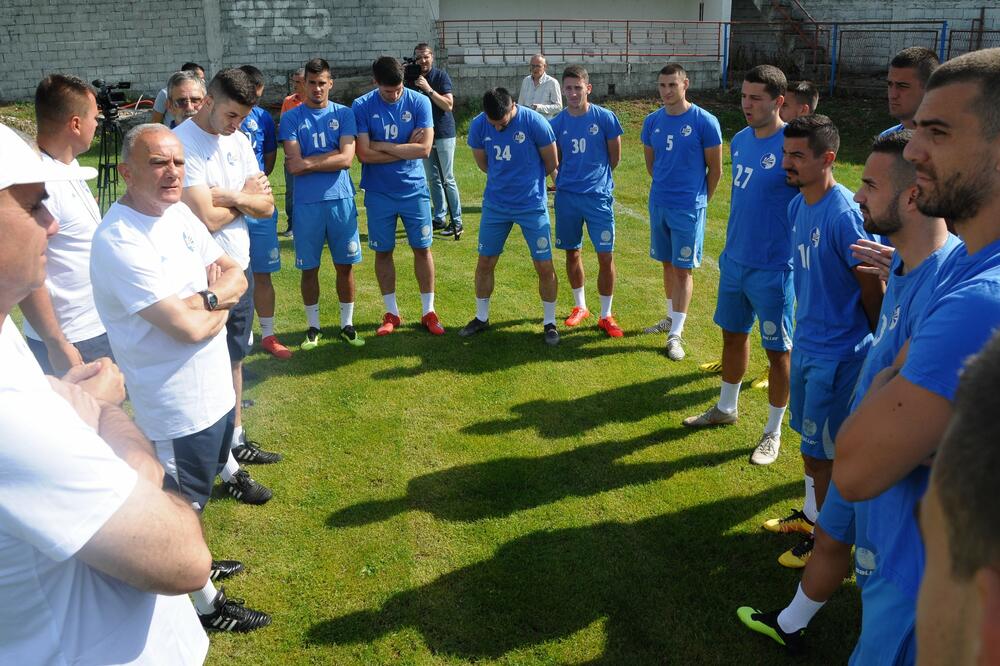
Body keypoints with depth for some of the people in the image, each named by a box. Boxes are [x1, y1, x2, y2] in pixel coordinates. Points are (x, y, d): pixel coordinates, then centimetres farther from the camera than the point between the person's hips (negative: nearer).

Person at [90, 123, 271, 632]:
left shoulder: (178, 213, 1)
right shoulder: (119, 241, -25)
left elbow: (236, 276, 2)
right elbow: (189, 328, -28)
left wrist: (204, 298, -19)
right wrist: (220, 306, -7)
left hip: (215, 389, 8)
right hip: (177, 406, -8)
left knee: (198, 487, 27)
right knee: (183, 504, 12)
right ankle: (203, 603, 31)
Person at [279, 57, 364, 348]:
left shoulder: (344, 114, 4)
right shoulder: (291, 118, 2)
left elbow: (346, 159, -8)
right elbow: (294, 166, -8)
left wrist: (308, 163, -9)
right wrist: (329, 160, -7)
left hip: (341, 199, 1)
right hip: (306, 203, 0)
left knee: (345, 265, 7)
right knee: (309, 268, 7)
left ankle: (347, 325, 21)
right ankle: (313, 327, 22)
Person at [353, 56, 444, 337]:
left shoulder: (419, 102, -6)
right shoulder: (362, 107, -7)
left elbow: (424, 148, -16)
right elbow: (364, 154, -15)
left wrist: (384, 146, -14)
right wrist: (406, 149, -13)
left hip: (414, 190, 0)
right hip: (379, 193, 0)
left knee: (422, 248, 5)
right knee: (383, 251, 8)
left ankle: (428, 312, 18)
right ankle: (391, 313, 22)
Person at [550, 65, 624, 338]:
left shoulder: (604, 117, -6)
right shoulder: (558, 122, 1)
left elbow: (615, 157, 4)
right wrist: (568, 180, 9)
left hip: (598, 196, -3)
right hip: (566, 195, 3)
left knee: (606, 256, -4)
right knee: (572, 252, 13)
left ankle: (606, 315, 9)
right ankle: (580, 307, 31)